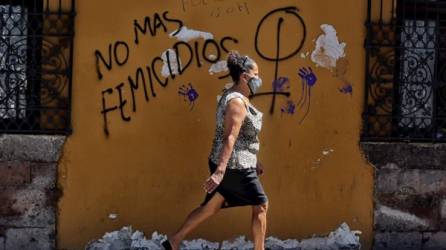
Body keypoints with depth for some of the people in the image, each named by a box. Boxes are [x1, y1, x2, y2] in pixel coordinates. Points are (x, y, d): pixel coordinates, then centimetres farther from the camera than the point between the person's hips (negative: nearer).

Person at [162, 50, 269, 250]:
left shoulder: (235, 97, 12)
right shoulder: (237, 102, -20)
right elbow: (229, 138, -28)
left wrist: (254, 160, 28)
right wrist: (220, 172, -34)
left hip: (226, 164, 10)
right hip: (234, 166, -10)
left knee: (210, 207, 16)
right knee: (261, 205, 3)